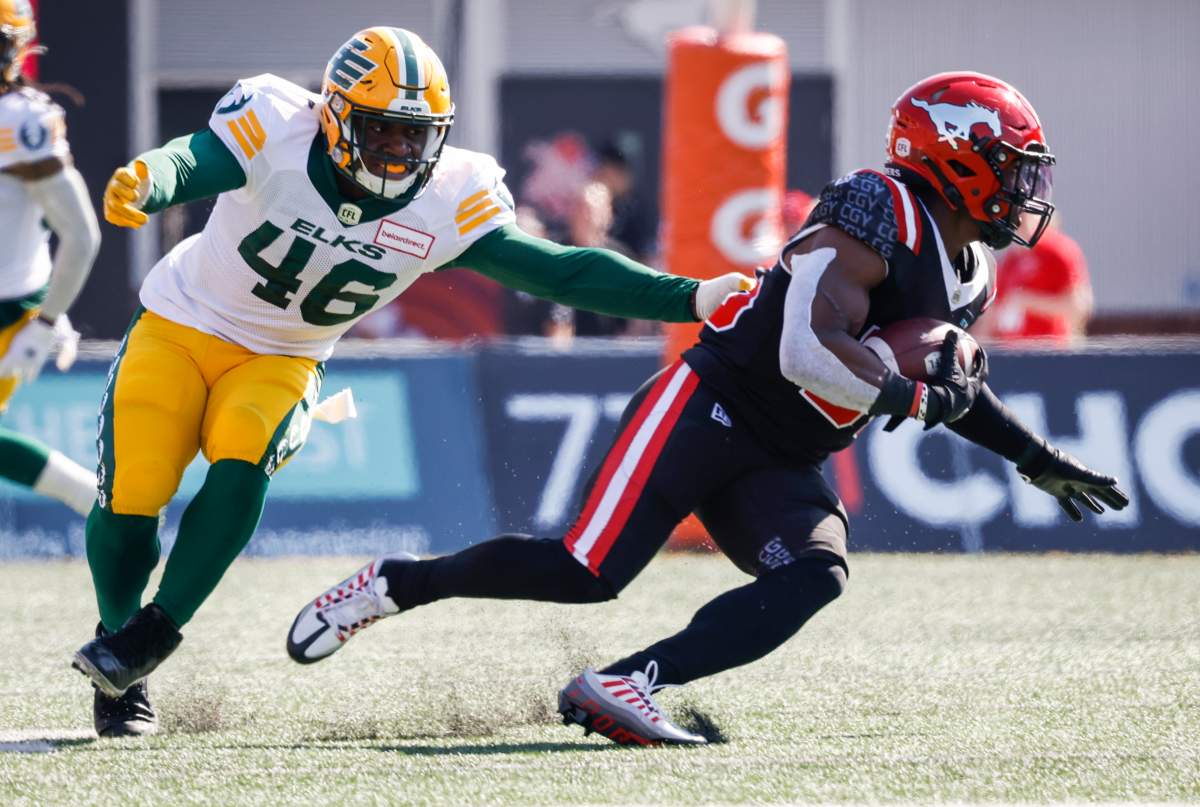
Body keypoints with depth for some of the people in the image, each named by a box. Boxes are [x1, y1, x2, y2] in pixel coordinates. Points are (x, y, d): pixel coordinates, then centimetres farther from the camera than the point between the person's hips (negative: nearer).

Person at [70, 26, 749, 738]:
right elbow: (192, 165, -40)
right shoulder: (276, 132, -23)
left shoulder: (446, 203, -14)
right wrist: (144, 185, -65)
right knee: (129, 503, -13)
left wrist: (690, 300, -22)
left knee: (240, 470, -28)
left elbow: (557, 272, -14)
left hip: (280, 363, 2)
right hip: (181, 326, -2)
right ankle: (119, 657, 14)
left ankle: (149, 638, -17)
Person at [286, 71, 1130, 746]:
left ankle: (622, 686, -25)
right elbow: (811, 352, -27)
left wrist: (1038, 459, 26)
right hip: (710, 408, -8)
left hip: (782, 466, 9)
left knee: (815, 578, -20)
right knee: (586, 572, -15)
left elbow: (951, 384, 31)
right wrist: (914, 397, -19)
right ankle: (395, 585, 5)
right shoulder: (879, 213, -17)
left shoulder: (970, 276, 13)